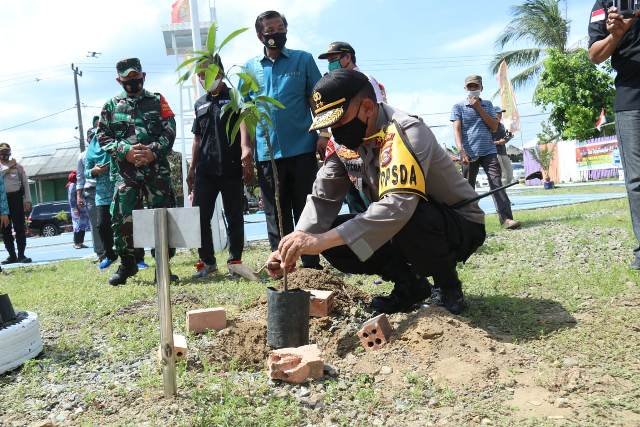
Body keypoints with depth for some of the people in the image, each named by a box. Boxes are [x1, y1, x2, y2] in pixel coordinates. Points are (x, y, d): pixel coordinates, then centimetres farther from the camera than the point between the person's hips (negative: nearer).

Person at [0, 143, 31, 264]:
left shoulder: (17, 166, 8)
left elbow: (25, 183, 5)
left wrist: (27, 200, -2)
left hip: (16, 197, -2)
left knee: (19, 227, -3)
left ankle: (21, 255, 1)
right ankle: (12, 255, 13)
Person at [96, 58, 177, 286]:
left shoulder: (157, 101, 11)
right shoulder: (111, 106, 12)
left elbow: (170, 130, 1)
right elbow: (102, 136, 6)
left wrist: (154, 151, -15)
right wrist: (125, 151, -10)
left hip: (157, 168, 0)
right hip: (125, 170, 1)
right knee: (123, 218, -2)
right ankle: (127, 264, 13)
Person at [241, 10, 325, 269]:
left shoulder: (303, 60, 7)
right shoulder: (250, 68, 12)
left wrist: (322, 135, -8)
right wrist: (245, 146, 1)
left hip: (302, 149, -2)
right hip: (266, 153, 2)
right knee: (276, 216, 7)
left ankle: (312, 266, 12)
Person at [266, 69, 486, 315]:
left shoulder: (405, 132, -28)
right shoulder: (346, 140, -4)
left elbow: (399, 205, -42)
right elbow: (322, 198, -8)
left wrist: (323, 239, -46)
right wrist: (295, 245, -26)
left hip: (461, 227, -7)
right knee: (334, 241, -11)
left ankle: (447, 284, -8)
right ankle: (410, 285, 6)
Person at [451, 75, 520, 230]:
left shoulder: (488, 105, 15)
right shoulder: (458, 107, 6)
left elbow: (494, 127, 4)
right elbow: (457, 129, -6)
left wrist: (479, 109, -3)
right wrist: (461, 150, -22)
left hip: (489, 152, 2)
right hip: (469, 153, -1)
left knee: (497, 183, -10)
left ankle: (506, 218, -17)